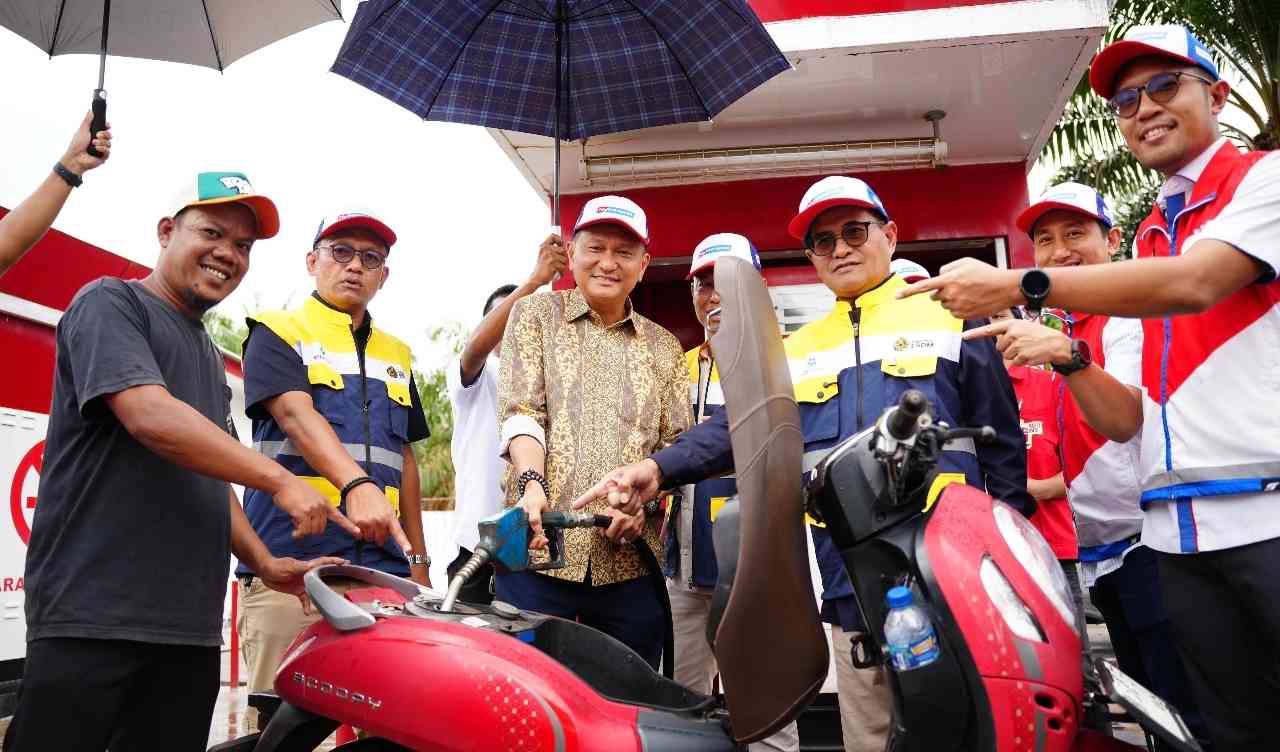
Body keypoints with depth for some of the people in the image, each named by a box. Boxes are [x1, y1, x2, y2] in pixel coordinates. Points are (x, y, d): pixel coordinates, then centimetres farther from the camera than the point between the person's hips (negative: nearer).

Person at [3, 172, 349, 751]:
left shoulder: (210, 357, 22)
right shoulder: (110, 302, -1)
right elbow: (149, 416, -18)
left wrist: (265, 565, 12)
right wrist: (279, 479, -17)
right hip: (91, 617, -7)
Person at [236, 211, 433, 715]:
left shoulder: (396, 355, 22)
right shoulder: (277, 333, 6)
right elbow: (296, 414, -13)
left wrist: (418, 560, 17)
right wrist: (357, 485, -30)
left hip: (383, 563, 4)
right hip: (291, 561, -4)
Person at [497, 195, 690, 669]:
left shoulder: (664, 347, 18)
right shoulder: (535, 315, 12)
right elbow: (519, 411, -1)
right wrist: (532, 482, -19)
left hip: (630, 559, 3)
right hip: (541, 549, -2)